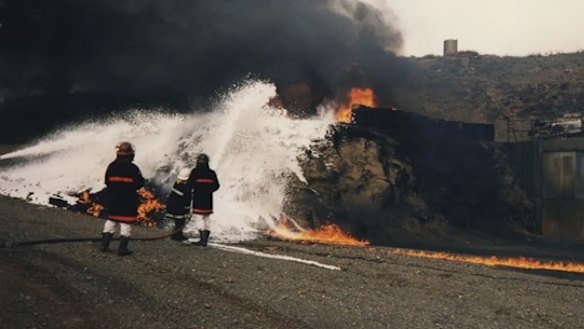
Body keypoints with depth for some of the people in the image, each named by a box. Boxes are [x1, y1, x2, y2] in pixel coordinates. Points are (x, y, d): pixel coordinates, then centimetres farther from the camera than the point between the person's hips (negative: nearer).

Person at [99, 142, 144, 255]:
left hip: (114, 199, 4)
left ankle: (104, 243, 18)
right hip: (129, 201, -4)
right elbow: (139, 184, -11)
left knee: (111, 221, 17)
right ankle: (123, 247, 1)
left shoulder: (112, 166, -2)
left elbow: (107, 182, 6)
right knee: (126, 223, 1)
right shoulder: (133, 168, -14)